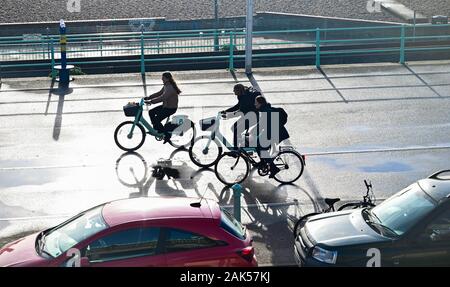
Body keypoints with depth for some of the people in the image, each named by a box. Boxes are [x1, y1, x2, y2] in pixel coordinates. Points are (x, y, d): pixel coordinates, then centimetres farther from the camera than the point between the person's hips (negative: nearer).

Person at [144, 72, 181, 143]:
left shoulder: (170, 88, -24)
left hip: (171, 108, -10)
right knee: (151, 112, 8)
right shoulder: (166, 86, 9)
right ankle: (156, 129, 17)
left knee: (156, 120, -16)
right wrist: (148, 97, 6)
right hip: (165, 106, 10)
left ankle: (167, 135, -3)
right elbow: (159, 93, 15)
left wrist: (151, 101, -37)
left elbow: (162, 98, -34)